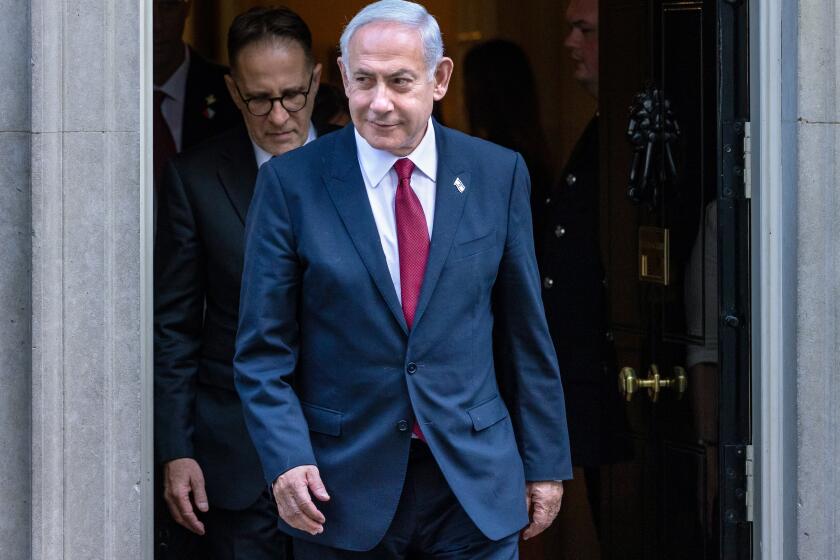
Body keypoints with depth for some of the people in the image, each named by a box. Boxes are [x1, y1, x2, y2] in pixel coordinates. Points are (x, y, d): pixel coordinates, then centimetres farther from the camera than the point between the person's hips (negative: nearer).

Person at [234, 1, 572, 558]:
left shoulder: (498, 174, 3)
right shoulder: (291, 183, -2)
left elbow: (527, 332, 8)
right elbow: (264, 349, -2)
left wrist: (545, 463, 8)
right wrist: (286, 459, -14)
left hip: (474, 488, 1)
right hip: (341, 487, -1)